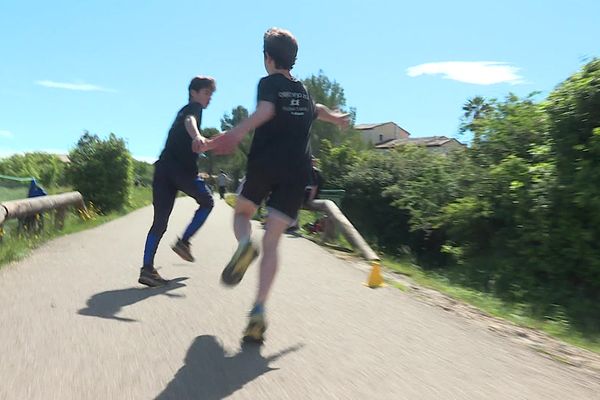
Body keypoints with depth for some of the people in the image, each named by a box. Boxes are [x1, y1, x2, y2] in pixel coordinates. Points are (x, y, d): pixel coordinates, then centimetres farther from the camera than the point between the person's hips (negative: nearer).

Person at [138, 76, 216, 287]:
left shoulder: (184, 110, 32)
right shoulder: (193, 108, 6)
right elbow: (189, 121, -19)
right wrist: (197, 136, -40)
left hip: (163, 167, 8)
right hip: (180, 167, -8)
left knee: (160, 221, 3)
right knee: (206, 201, 14)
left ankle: (147, 269, -4)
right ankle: (183, 241, 5)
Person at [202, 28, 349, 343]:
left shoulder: (269, 83, 4)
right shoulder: (304, 91, 22)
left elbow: (265, 110, -19)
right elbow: (317, 110, 45)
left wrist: (235, 134, -32)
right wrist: (336, 118, 66)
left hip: (265, 164, -3)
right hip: (298, 171, 4)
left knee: (242, 213, 23)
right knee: (271, 242, 0)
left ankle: (245, 244, -11)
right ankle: (258, 311, -14)